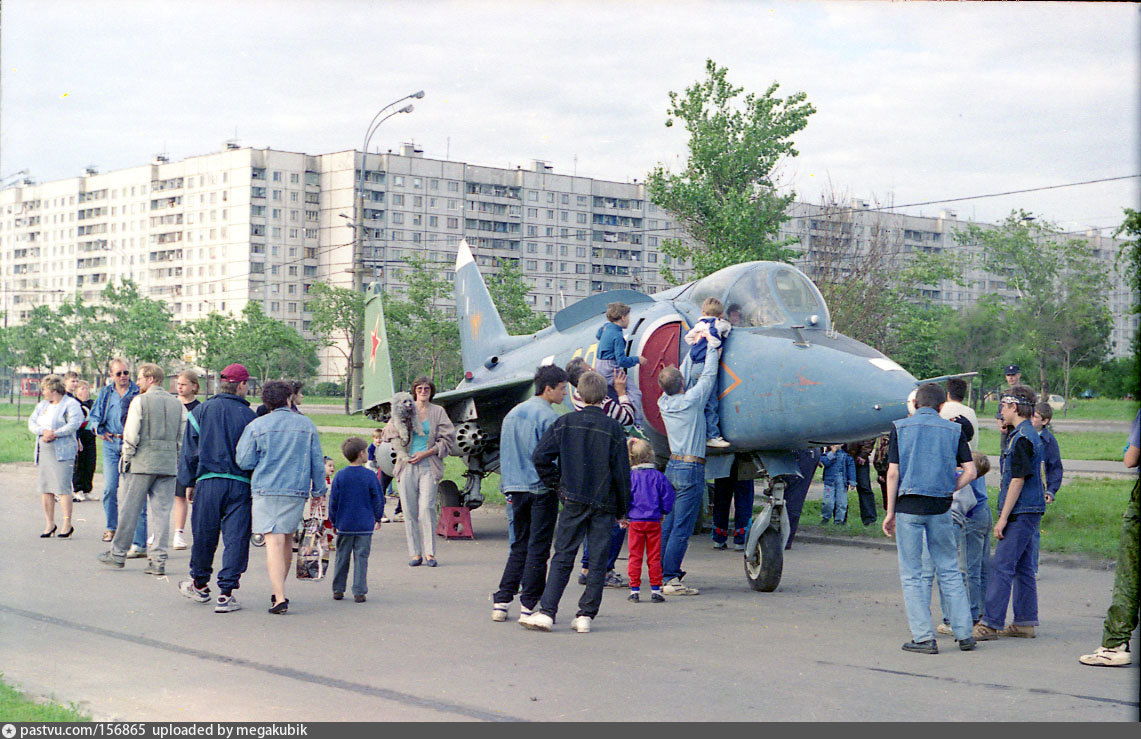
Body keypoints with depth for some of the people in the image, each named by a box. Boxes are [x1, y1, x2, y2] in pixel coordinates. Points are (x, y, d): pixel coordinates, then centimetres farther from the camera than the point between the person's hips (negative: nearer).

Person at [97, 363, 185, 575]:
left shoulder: (140, 401, -4)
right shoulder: (177, 404, 10)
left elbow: (131, 434, -9)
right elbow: (182, 438, 9)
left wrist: (127, 457, 3)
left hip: (142, 463, -4)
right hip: (169, 465, 4)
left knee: (129, 510, 5)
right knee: (162, 512, 4)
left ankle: (118, 553, 14)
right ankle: (158, 561, 0)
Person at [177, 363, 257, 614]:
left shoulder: (201, 411, 3)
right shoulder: (249, 416, -1)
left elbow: (189, 450, 7)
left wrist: (189, 482, 14)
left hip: (209, 482, 2)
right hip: (241, 484, -2)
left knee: (204, 535, 14)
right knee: (236, 538, 1)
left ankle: (200, 585, 31)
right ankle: (226, 594, -1)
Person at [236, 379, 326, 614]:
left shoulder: (256, 426, -1)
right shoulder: (307, 425, 6)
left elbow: (244, 462, -2)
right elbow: (317, 462, 9)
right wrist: (319, 489, 20)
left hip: (266, 490, -3)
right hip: (297, 490, 3)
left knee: (274, 542, -8)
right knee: (287, 539, 17)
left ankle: (280, 598, -17)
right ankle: (279, 591, 28)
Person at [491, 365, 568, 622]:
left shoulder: (512, 414, 13)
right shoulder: (548, 417, -10)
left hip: (517, 488, 7)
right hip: (542, 489, -7)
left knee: (519, 546, 14)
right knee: (538, 548, -1)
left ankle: (501, 602, 10)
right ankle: (528, 606, -1)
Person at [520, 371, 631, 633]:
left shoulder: (565, 423, 0)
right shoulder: (613, 428, -2)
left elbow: (540, 456, -4)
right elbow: (622, 472, -1)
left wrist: (555, 484, 8)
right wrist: (622, 510, 8)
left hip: (574, 501, 1)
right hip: (604, 503, 0)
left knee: (562, 557, 3)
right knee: (597, 560, 6)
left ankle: (547, 612, -3)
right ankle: (586, 615, 5)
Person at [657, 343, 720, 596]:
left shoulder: (664, 403, 6)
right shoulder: (691, 400, -12)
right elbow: (708, 375, 1)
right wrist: (713, 349, 15)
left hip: (672, 467, 7)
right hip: (691, 470, -7)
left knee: (668, 524, 11)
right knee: (681, 528, -6)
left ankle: (662, 572, 15)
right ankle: (670, 579, -7)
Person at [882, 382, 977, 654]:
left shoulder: (900, 428, -1)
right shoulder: (953, 430, 5)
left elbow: (893, 473, -5)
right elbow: (970, 471, -1)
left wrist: (890, 512, -1)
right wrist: (947, 492, 10)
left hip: (909, 506, -2)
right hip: (940, 509, 2)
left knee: (911, 575, 4)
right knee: (949, 571, 12)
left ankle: (924, 637, 1)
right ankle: (964, 633, 12)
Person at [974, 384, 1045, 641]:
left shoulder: (1022, 439, -16)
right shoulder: (1029, 435, 17)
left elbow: (1018, 480, -19)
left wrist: (1003, 518, -18)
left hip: (1021, 513, -10)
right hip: (1028, 513, 10)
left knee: (1001, 567, -10)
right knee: (1022, 568, 12)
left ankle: (990, 623, -10)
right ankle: (1025, 622, 15)